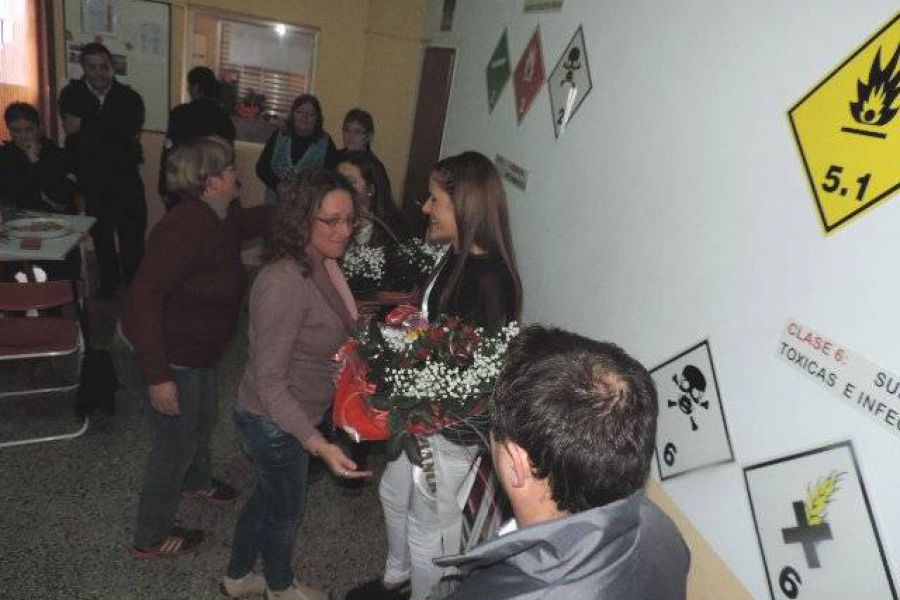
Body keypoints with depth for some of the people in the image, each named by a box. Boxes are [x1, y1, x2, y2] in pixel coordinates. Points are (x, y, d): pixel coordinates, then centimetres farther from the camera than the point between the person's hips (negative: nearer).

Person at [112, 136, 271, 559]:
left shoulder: (220, 219, -4)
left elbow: (257, 220, 17)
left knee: (203, 421, 29)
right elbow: (144, 297, -34)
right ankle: (150, 539, 33)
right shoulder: (188, 227, -32)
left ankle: (196, 482, 59)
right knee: (177, 443, 9)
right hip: (161, 357, -9)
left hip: (196, 352, 9)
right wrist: (158, 376, -33)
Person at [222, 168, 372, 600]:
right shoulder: (283, 282, -33)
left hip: (296, 414, 8)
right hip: (274, 423, -8)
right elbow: (269, 382, -30)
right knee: (286, 509, 19)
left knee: (268, 497, 29)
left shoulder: (323, 265, -5)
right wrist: (319, 445, -33)